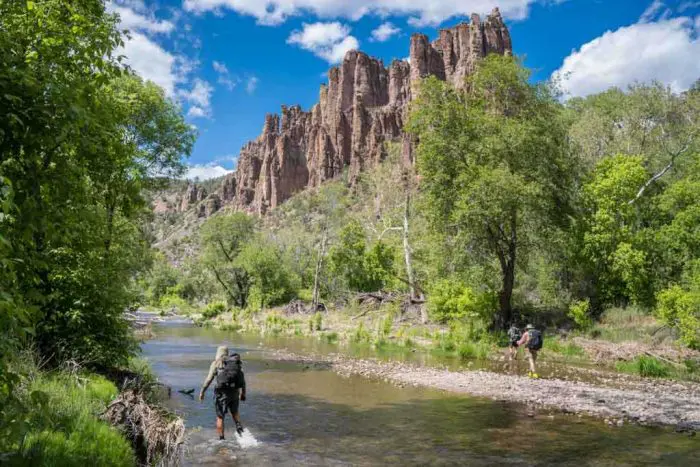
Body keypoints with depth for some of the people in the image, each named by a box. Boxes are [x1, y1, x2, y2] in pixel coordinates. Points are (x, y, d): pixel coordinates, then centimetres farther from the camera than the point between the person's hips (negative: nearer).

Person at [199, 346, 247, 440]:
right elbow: (242, 380, 11)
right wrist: (243, 393, 21)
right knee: (234, 412, 26)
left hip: (222, 393, -3)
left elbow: (209, 379, -5)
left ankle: (221, 439, 11)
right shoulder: (236, 362, 11)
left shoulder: (216, 363, 1)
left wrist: (202, 392, 4)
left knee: (220, 417, 11)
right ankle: (239, 426, 1)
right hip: (234, 392, 3)